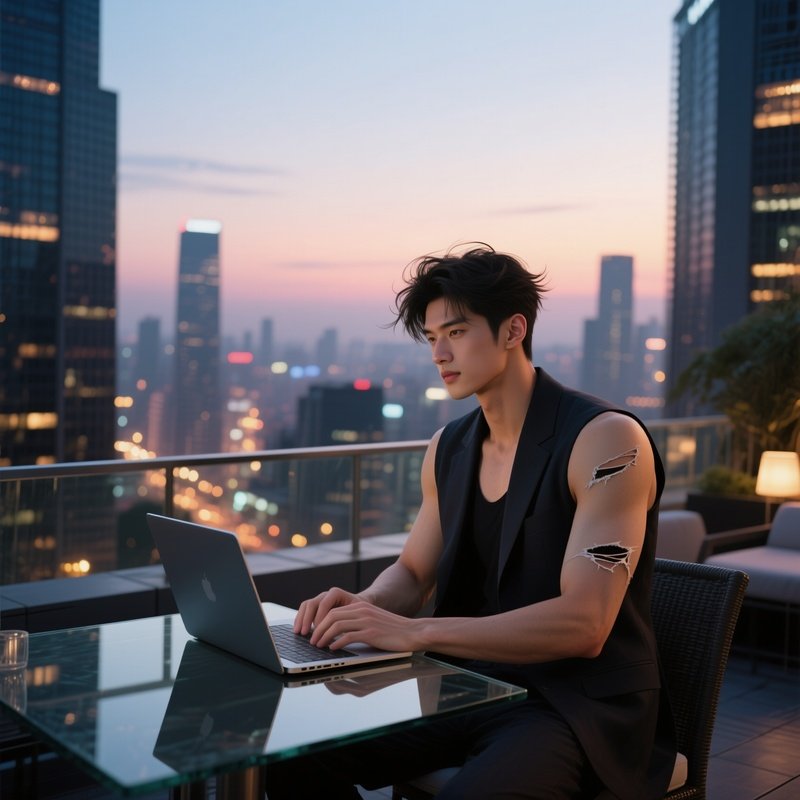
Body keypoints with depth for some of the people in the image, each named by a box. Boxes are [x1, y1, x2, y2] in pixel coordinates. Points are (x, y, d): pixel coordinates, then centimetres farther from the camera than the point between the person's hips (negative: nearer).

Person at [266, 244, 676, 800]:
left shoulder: (606, 440, -16)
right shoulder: (448, 450, 7)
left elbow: (582, 625, -24)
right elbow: (412, 573, 17)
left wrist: (414, 632, -29)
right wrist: (364, 607, -8)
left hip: (580, 705, -6)